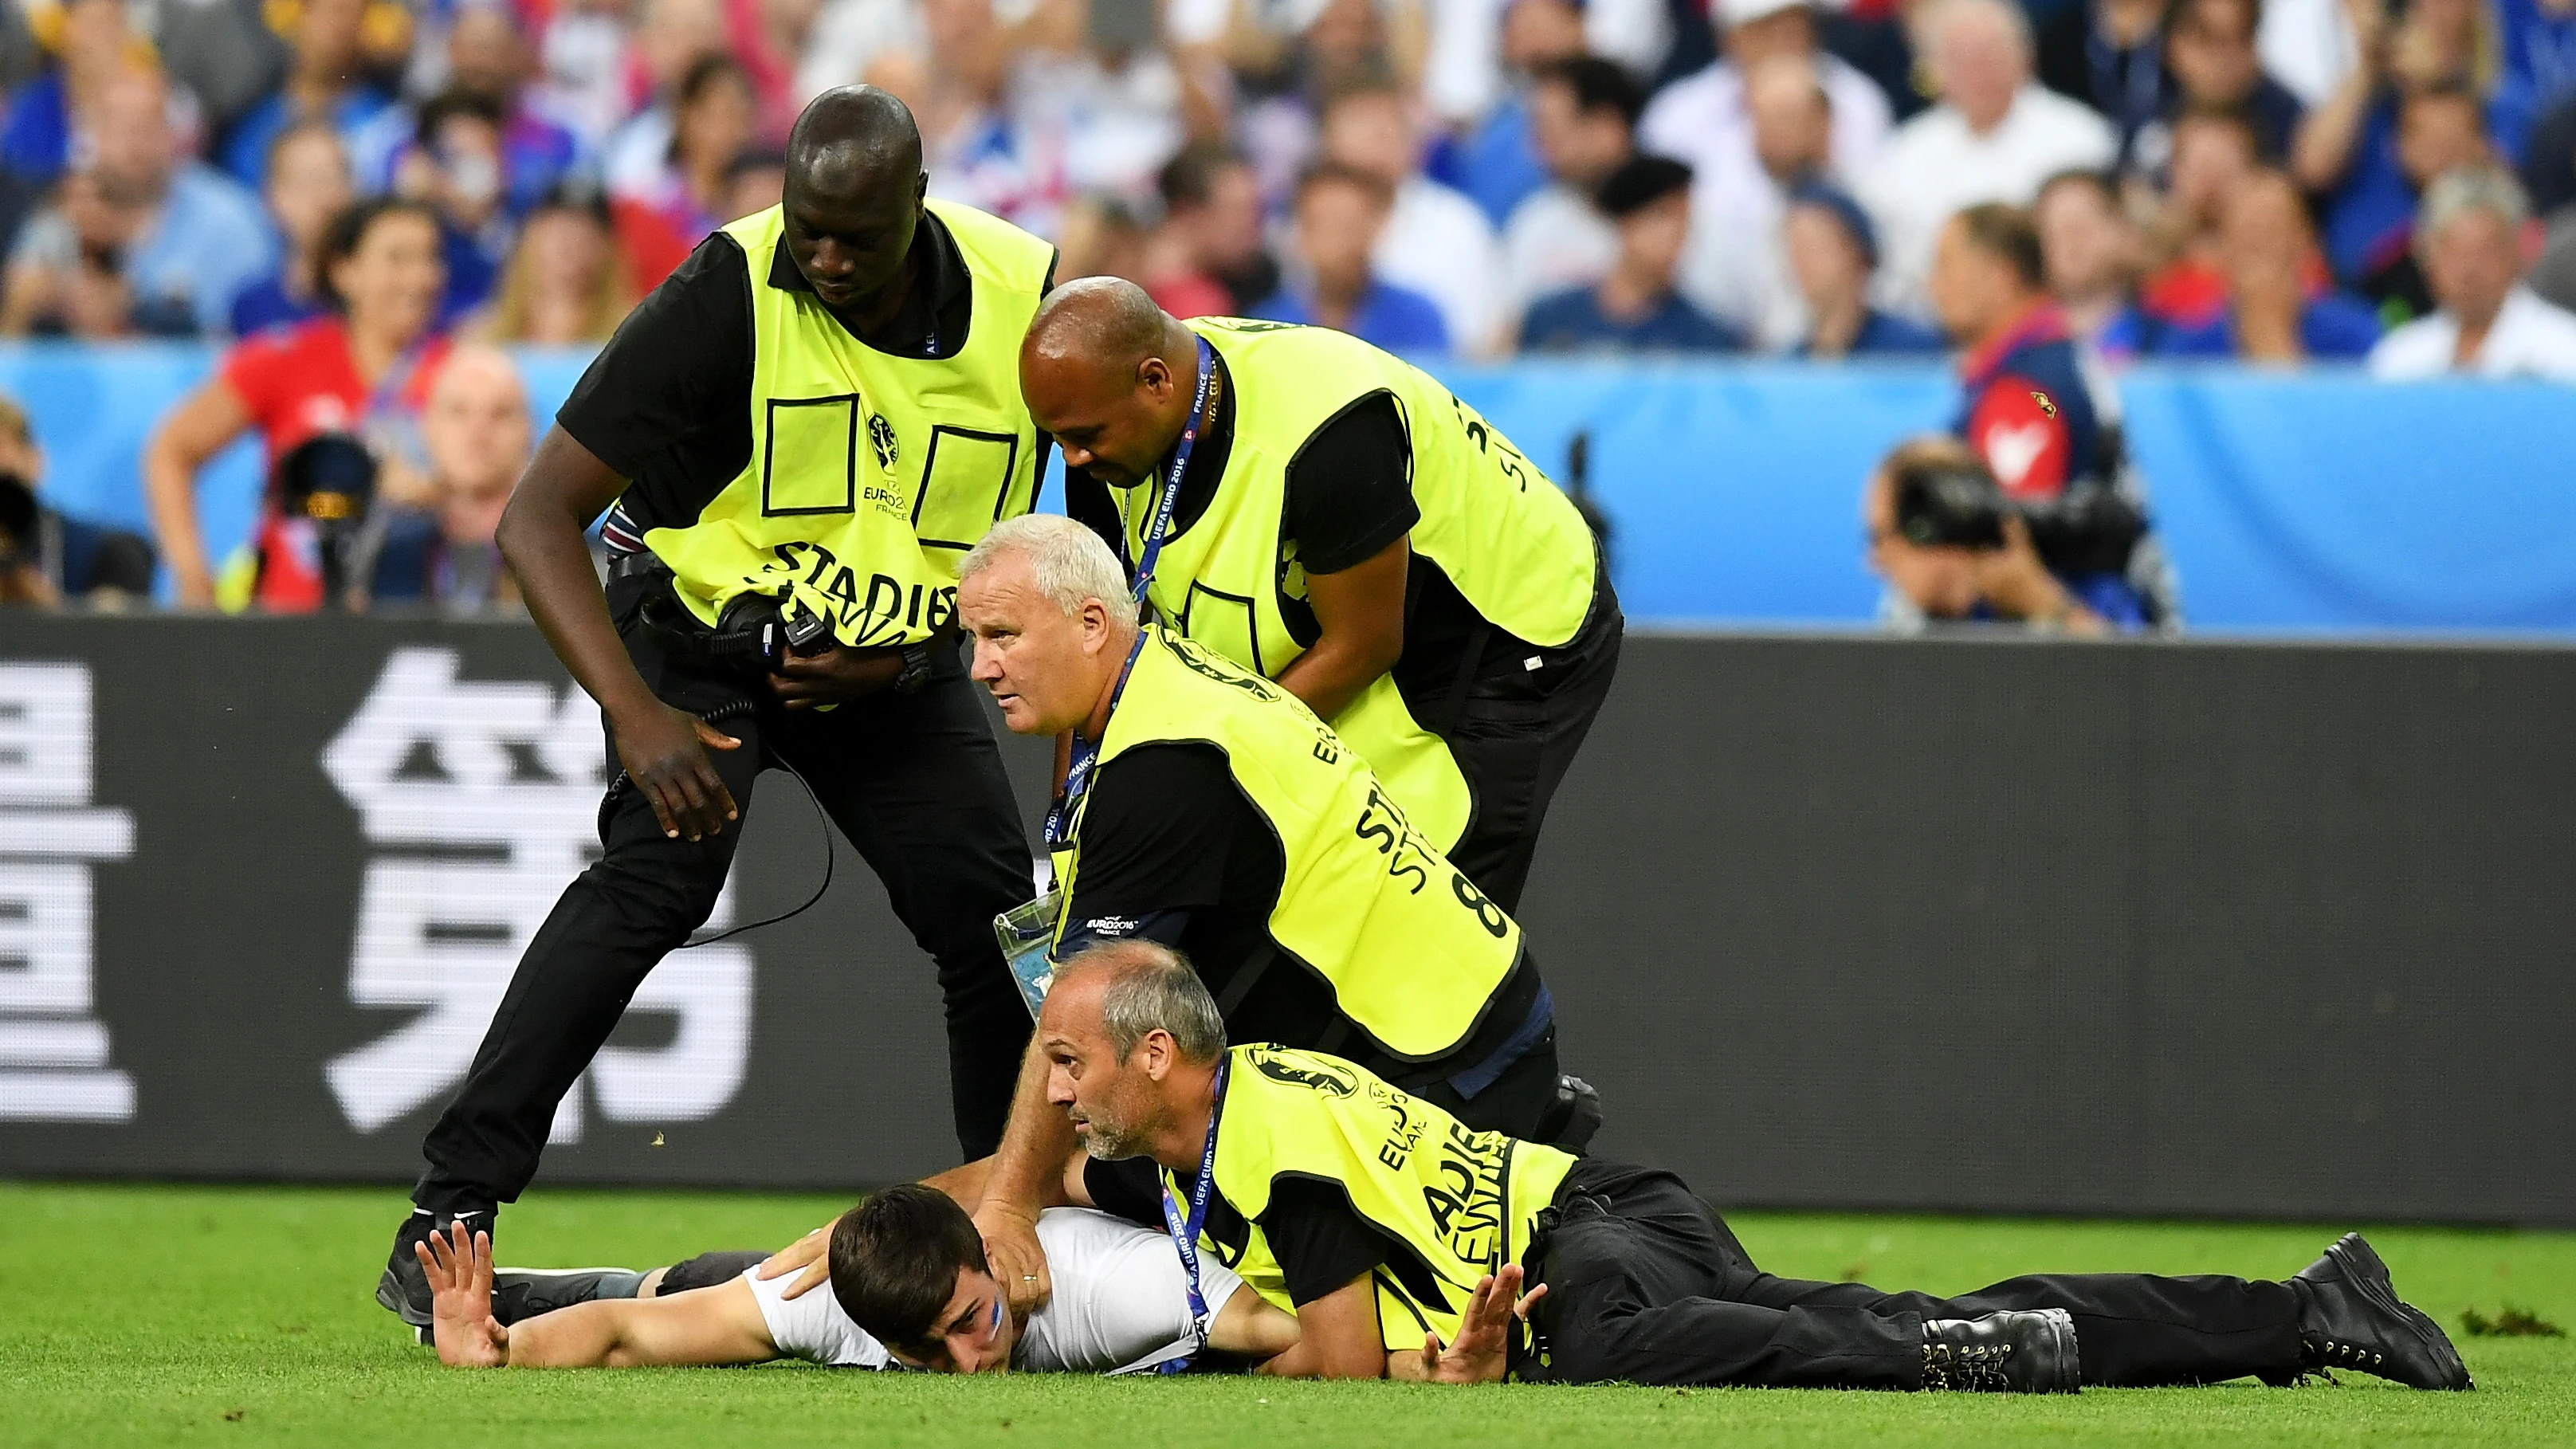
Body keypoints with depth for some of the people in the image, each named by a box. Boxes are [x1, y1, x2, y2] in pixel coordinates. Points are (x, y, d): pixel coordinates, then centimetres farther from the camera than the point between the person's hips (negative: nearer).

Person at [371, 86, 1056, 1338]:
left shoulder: (1024, 300, -16)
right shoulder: (732, 295, -26)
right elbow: (538, 518, -26)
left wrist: (910, 657, -12)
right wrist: (636, 716, -38)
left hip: (896, 668, 4)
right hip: (706, 634, -4)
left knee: (999, 922, -3)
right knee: (662, 867, -26)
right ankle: (447, 1213, -27)